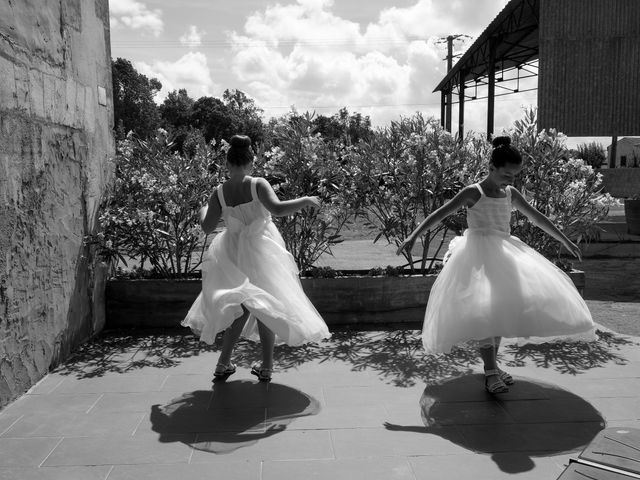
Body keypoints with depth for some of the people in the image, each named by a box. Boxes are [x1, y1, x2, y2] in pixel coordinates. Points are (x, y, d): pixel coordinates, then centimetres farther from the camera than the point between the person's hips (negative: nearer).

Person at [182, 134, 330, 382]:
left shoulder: (219, 192, -8)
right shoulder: (258, 185, -16)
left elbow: (207, 227, -4)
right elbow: (277, 208, -30)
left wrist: (203, 210, 17)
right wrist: (305, 201, -16)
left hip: (235, 253, 3)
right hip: (262, 250, -2)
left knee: (241, 306, 17)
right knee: (266, 305, 10)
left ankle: (224, 363, 15)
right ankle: (266, 366, 16)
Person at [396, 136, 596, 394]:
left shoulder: (511, 194, 10)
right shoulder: (473, 193, -7)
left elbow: (538, 218, 19)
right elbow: (439, 214, -13)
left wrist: (565, 241, 25)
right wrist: (413, 236, -24)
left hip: (503, 254, 6)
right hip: (478, 255, -6)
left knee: (500, 309, 5)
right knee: (483, 309, -17)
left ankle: (493, 363, 19)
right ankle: (490, 372, -13)